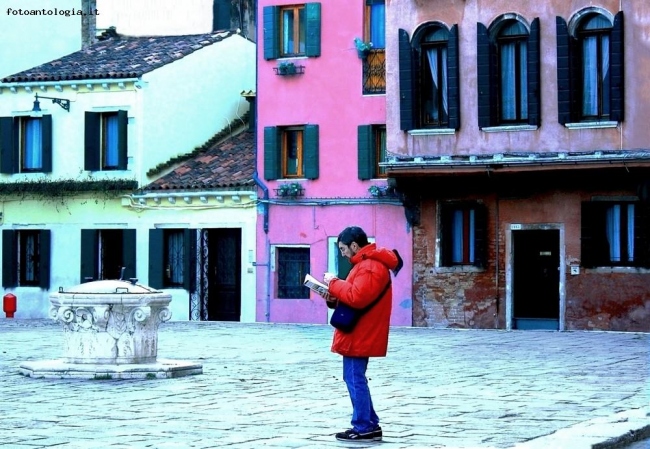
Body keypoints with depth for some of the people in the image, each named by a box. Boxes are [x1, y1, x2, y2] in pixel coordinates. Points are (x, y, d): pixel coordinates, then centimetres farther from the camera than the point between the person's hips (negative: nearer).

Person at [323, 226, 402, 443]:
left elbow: (357, 297, -27)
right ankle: (369, 425, 18)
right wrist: (335, 298, 4)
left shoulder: (370, 266, -17)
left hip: (359, 335, -11)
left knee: (355, 379, -7)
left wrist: (334, 283, -15)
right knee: (355, 379, 14)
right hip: (360, 334, 11)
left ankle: (363, 428, -3)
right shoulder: (367, 263, 19)